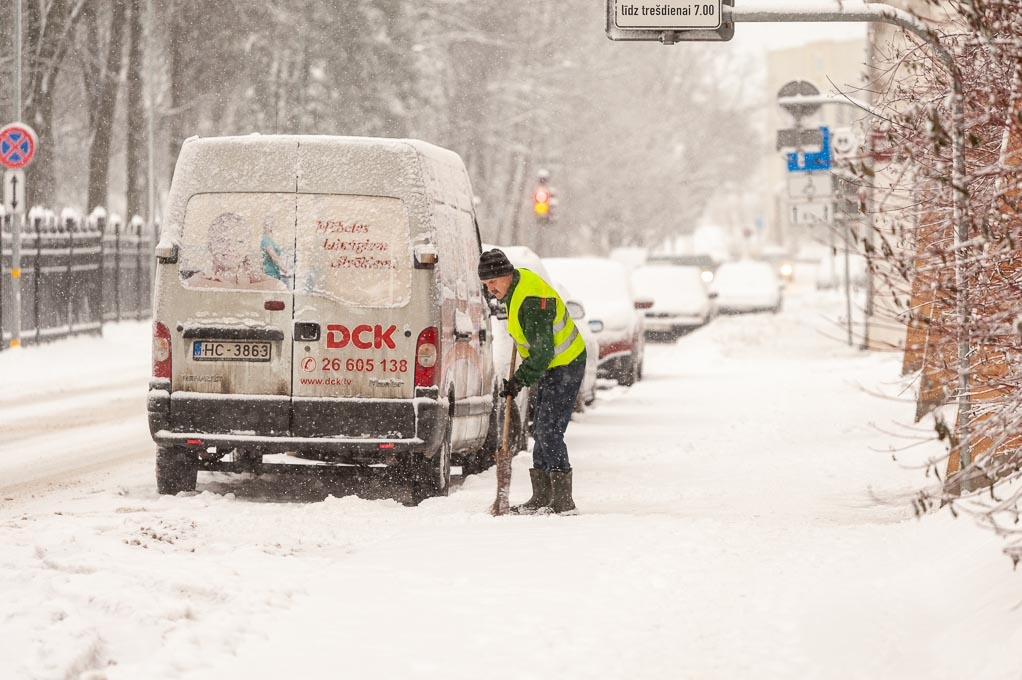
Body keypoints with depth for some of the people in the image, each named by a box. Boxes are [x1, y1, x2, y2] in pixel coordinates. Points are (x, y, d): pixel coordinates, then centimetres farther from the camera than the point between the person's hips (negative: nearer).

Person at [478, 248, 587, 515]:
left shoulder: (531, 301, -28)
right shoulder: (520, 278, 3)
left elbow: (542, 351, -30)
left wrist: (520, 380, -29)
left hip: (564, 367, -11)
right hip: (550, 366, 11)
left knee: (549, 432, -15)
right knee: (541, 430, 12)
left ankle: (563, 502, -14)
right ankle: (541, 498, 18)